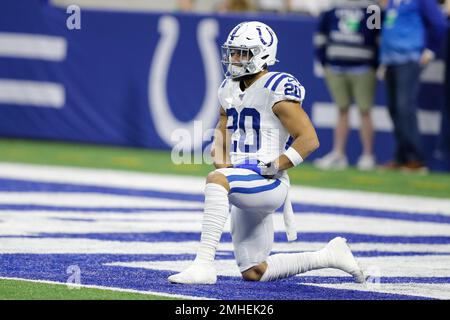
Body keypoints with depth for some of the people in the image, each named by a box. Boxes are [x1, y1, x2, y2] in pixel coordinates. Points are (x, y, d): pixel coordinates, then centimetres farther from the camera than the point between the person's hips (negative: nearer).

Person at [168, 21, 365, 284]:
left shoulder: (275, 90, -12)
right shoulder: (230, 88, 11)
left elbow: (309, 140, -15)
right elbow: (223, 130, 26)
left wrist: (272, 168, -20)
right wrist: (221, 160, 5)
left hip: (268, 184, -9)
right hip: (244, 187, 9)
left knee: (216, 180, -38)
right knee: (253, 273, 12)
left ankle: (204, 264, -39)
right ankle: (329, 256, 27)